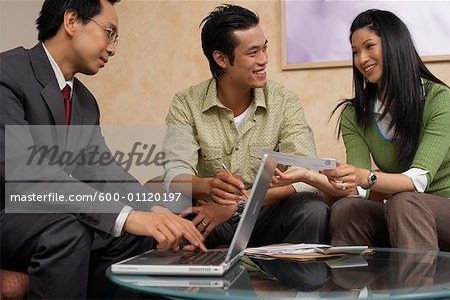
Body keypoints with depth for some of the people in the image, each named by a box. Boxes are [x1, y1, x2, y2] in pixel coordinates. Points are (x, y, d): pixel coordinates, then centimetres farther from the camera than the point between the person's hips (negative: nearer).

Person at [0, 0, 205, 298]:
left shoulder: (86, 102, 10)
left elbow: (101, 171, 0)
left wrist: (159, 213, -20)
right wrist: (125, 216, -37)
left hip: (47, 220, 7)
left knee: (134, 235, -13)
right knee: (68, 230, -33)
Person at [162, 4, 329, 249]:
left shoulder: (285, 102, -3)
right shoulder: (186, 105, -3)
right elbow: (176, 175, -15)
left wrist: (237, 203, -27)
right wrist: (208, 186, -40)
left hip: (265, 217, 1)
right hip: (208, 218, 0)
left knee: (313, 209, -30)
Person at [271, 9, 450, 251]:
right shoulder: (354, 115, 3)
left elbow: (419, 180, -23)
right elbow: (358, 189, -9)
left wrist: (365, 177, -41)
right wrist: (308, 176, -27)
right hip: (398, 221, 4)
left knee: (403, 202, -34)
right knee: (345, 208, -25)